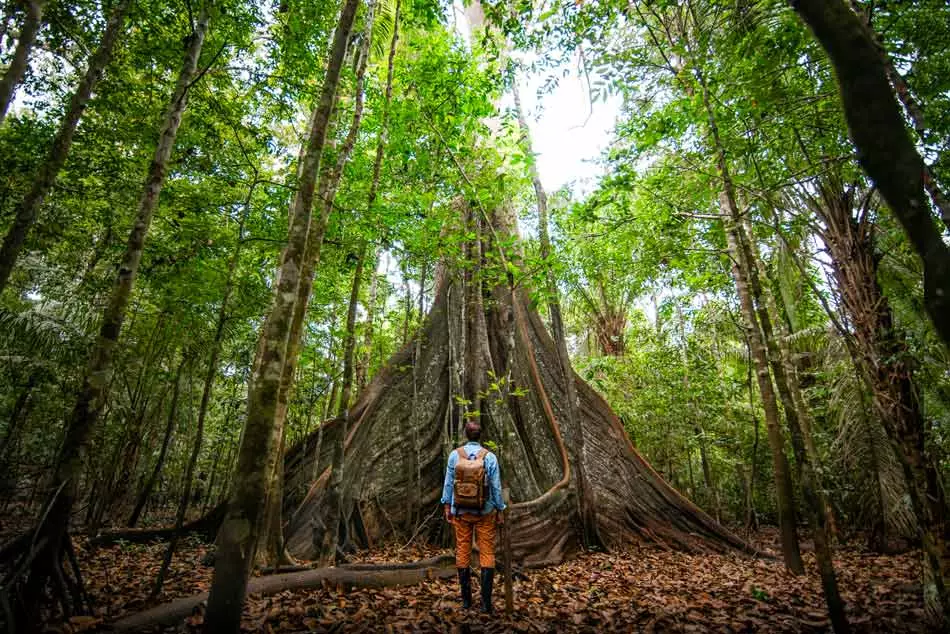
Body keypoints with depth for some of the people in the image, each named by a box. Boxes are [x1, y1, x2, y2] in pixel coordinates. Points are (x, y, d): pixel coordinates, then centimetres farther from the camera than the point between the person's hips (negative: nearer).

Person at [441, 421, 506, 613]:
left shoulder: (455, 455, -6)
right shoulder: (490, 457, -10)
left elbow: (448, 482, 0)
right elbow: (496, 487, -5)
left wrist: (447, 505, 11)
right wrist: (500, 510, 6)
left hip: (460, 511, 2)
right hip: (485, 511, -1)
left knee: (462, 551, 13)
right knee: (487, 552, 7)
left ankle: (466, 599, 22)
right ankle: (486, 602, 7)